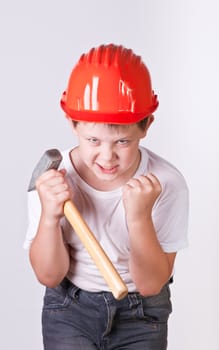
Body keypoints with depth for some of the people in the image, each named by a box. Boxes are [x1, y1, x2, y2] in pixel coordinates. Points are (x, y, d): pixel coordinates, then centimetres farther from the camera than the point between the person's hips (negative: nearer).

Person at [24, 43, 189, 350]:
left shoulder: (167, 183, -22)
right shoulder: (50, 179, -17)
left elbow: (150, 285, -17)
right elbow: (49, 276, -10)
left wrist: (139, 217, -33)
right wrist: (49, 217, -28)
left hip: (141, 313, 0)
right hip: (70, 308, 0)